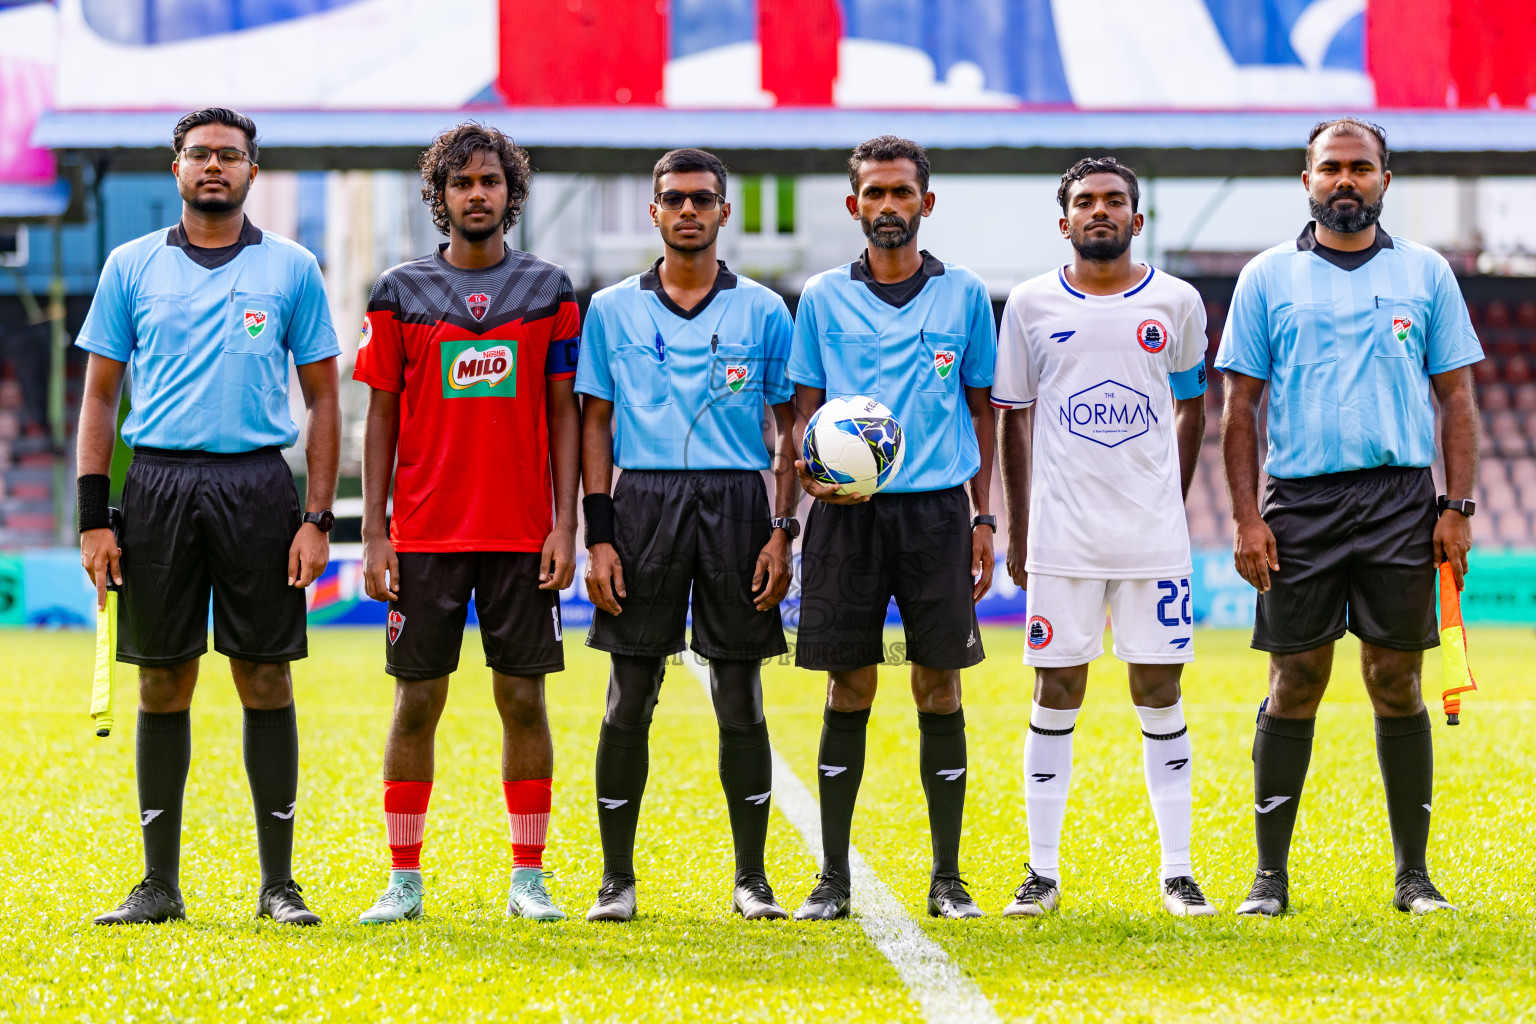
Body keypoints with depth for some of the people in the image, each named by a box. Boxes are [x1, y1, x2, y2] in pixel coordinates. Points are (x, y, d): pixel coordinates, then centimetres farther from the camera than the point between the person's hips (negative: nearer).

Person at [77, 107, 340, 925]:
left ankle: (278, 882, 6)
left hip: (258, 484, -1)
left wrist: (318, 519, -1)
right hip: (159, 482, 1)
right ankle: (159, 883, 8)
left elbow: (321, 399, 8)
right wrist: (93, 517, 0)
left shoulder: (291, 270, 6)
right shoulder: (131, 267, 8)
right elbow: (99, 396, 9)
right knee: (163, 685, 3)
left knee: (266, 682, 0)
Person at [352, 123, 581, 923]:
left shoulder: (549, 292, 5)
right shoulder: (401, 293, 4)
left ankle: (529, 879, 9)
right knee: (417, 701, 1)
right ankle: (403, 880, 8)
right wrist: (373, 534, -1)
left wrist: (565, 527, -2)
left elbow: (563, 416, 6)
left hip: (522, 533, 0)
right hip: (425, 532, 0)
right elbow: (381, 419, 5)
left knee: (524, 698, 2)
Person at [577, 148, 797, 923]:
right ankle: (617, 878, 7)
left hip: (735, 502, 0)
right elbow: (596, 424, 8)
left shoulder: (762, 311, 7)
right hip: (643, 500, 0)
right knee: (629, 699, 0)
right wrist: (599, 535, -1)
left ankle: (751, 879, 9)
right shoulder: (613, 310, 9)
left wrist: (782, 531, -2)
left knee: (741, 699, 2)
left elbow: (790, 425, 8)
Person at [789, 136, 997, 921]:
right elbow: (804, 409, 9)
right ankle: (833, 878, 5)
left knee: (940, 688, 0)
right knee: (849, 692, 0)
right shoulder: (824, 297, 7)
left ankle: (947, 878, 6)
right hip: (848, 512, 0)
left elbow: (980, 409, 12)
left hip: (937, 509, 0)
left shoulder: (962, 294, 8)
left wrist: (983, 517, 5)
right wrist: (811, 468, -12)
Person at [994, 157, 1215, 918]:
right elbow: (1014, 418, 9)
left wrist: (1172, 504, 8)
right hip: (1062, 535, 0)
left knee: (1160, 692, 1)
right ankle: (1043, 871, 6)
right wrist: (1018, 531, 6)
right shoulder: (1032, 305, 4)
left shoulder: (1176, 303, 5)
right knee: (1056, 693, 1)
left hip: (1154, 534, 0)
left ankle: (1177, 871, 7)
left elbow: (1192, 409, 15)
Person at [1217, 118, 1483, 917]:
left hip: (1400, 498, 0)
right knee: (1294, 684, -1)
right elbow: (1241, 406, 7)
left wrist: (1457, 507, -1)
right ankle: (1270, 874, 4)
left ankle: (1413, 874, 6)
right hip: (1299, 500, 0)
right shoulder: (1268, 278, 7)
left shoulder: (1425, 273, 9)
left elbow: (1455, 397, 9)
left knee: (1397, 684, 0)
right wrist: (1246, 517, -2)